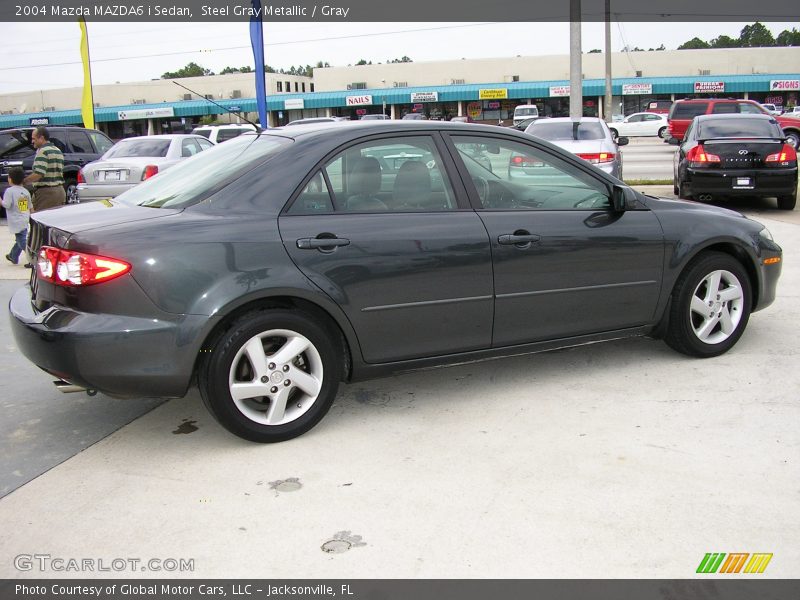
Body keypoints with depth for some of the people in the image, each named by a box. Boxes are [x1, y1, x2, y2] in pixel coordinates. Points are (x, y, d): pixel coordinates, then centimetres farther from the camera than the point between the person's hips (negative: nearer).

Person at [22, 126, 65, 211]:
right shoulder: (58, 151, 17)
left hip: (45, 192, -9)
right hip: (60, 191, 9)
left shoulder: (43, 151, -12)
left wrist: (23, 181, -13)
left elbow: (38, 174, -23)